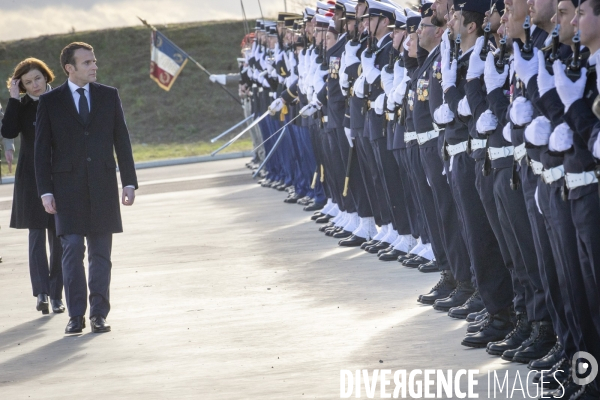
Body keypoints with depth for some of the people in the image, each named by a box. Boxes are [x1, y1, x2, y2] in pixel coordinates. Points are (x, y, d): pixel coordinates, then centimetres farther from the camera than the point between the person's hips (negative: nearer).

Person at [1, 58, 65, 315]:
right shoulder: (22, 107, 1)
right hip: (31, 179, -1)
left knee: (58, 237, 5)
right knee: (37, 235, -7)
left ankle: (56, 294, 10)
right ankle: (42, 292, -14)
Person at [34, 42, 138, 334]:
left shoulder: (109, 96, 8)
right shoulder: (50, 102, 2)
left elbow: (122, 141, 9)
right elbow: (42, 149, 2)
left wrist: (129, 182, 4)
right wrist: (45, 191, -5)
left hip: (102, 187, 2)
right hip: (68, 187, -2)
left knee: (101, 253, 4)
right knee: (72, 250, -6)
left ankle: (99, 314, 8)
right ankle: (76, 315, 0)